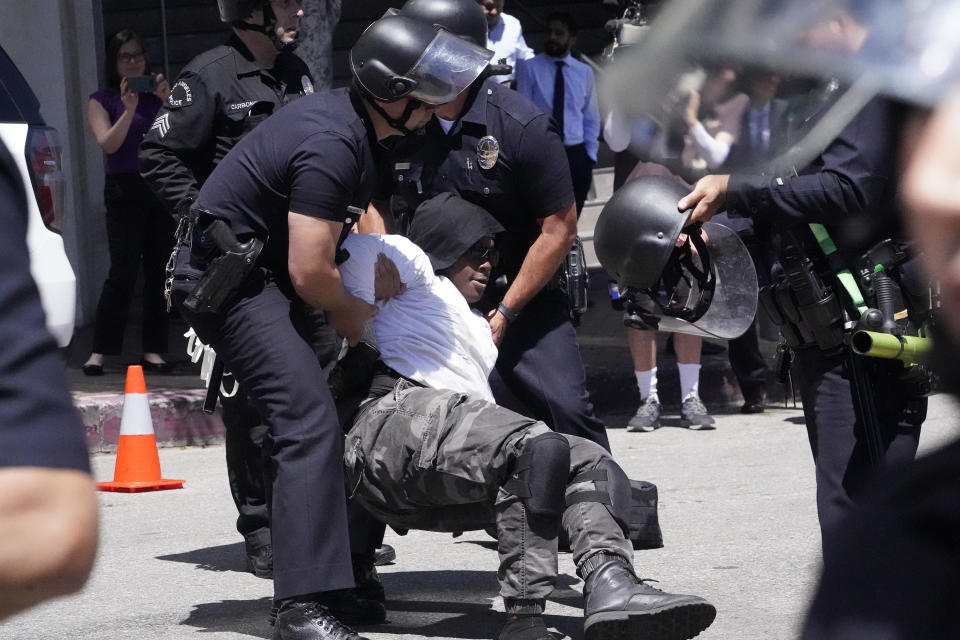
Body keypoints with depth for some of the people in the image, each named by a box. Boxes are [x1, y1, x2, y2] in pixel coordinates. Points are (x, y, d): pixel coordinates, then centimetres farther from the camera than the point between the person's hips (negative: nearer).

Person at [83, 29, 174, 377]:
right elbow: (108, 143, -8)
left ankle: (153, 350, 5)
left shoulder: (157, 94, 12)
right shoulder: (102, 100, 6)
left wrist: (167, 101, -11)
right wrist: (129, 109, -17)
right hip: (125, 191, -3)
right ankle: (100, 351, -6)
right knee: (123, 272, -11)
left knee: (158, 271, 0)